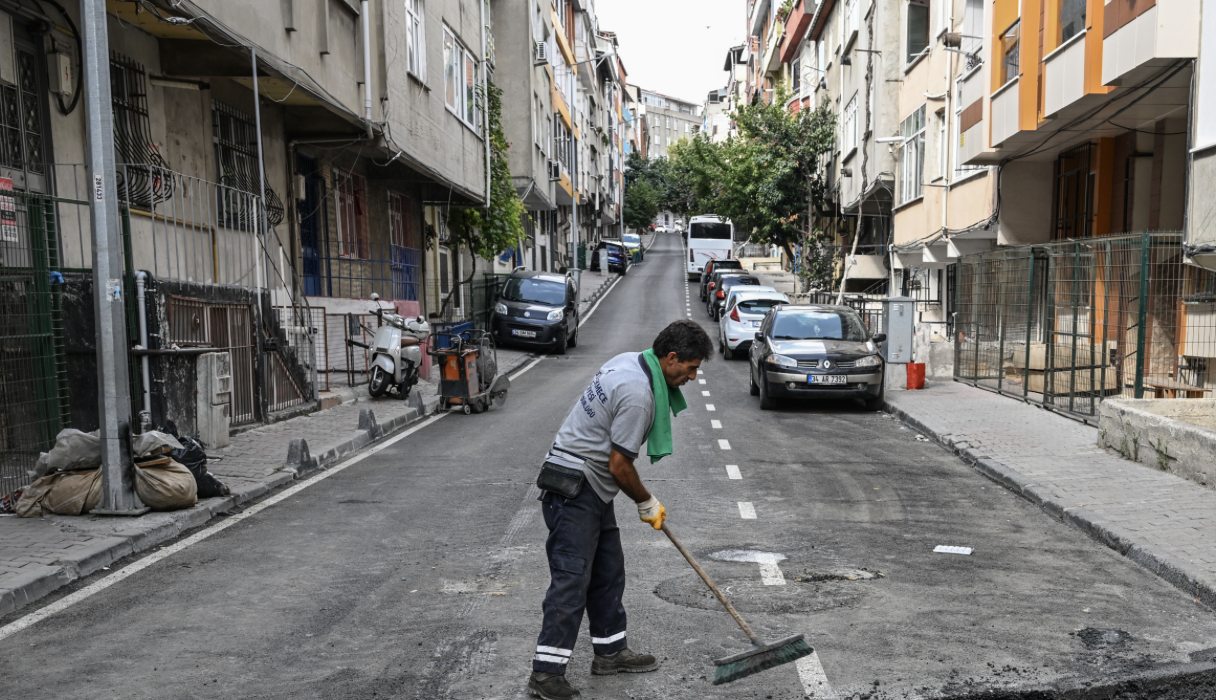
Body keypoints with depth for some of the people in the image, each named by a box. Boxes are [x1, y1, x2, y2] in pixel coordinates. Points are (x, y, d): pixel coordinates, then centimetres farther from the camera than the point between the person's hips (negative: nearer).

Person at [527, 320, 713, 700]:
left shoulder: (629, 362, 7)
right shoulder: (638, 395, -24)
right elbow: (619, 466, -19)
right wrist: (648, 504, -3)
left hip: (590, 486, 11)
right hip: (575, 487, -11)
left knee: (608, 569, 16)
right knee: (572, 577, -9)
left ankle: (610, 652, 28)